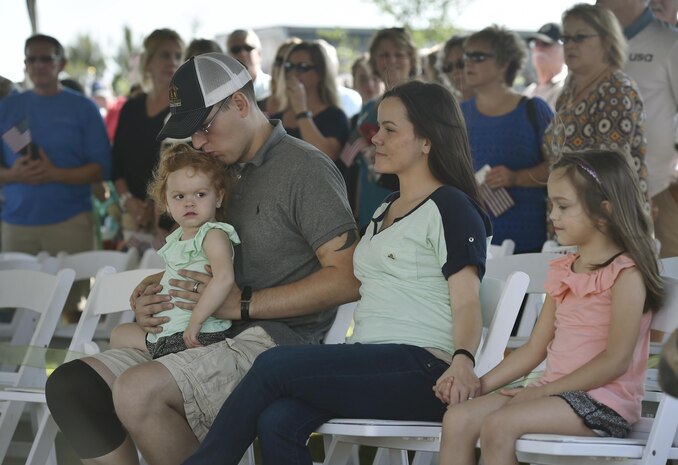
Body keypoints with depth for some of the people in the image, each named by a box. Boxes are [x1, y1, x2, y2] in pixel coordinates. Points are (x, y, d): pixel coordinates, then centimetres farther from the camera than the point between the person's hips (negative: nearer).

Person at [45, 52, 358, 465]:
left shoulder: (304, 167, -5)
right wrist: (146, 295, 7)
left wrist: (244, 305, -16)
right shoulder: (228, 174, 23)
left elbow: (347, 279, -15)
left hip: (277, 340, -9)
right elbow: (199, 268, 30)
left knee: (138, 391, -31)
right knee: (68, 384, -8)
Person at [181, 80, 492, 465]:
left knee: (274, 365, -23)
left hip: (421, 366, -7)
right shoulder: (385, 210, 27)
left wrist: (463, 360, -32)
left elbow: (466, 301, -11)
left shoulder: (450, 208, -1)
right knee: (277, 423, -22)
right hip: (371, 367, 8)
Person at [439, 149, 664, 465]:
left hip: (603, 401, -8)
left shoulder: (625, 274, -9)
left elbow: (616, 361, -16)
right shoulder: (562, 272, 17)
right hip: (556, 391, 8)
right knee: (458, 418, -10)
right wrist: (481, 384, 6)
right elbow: (535, 348, 17)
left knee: (499, 424, -29)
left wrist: (545, 390, -16)